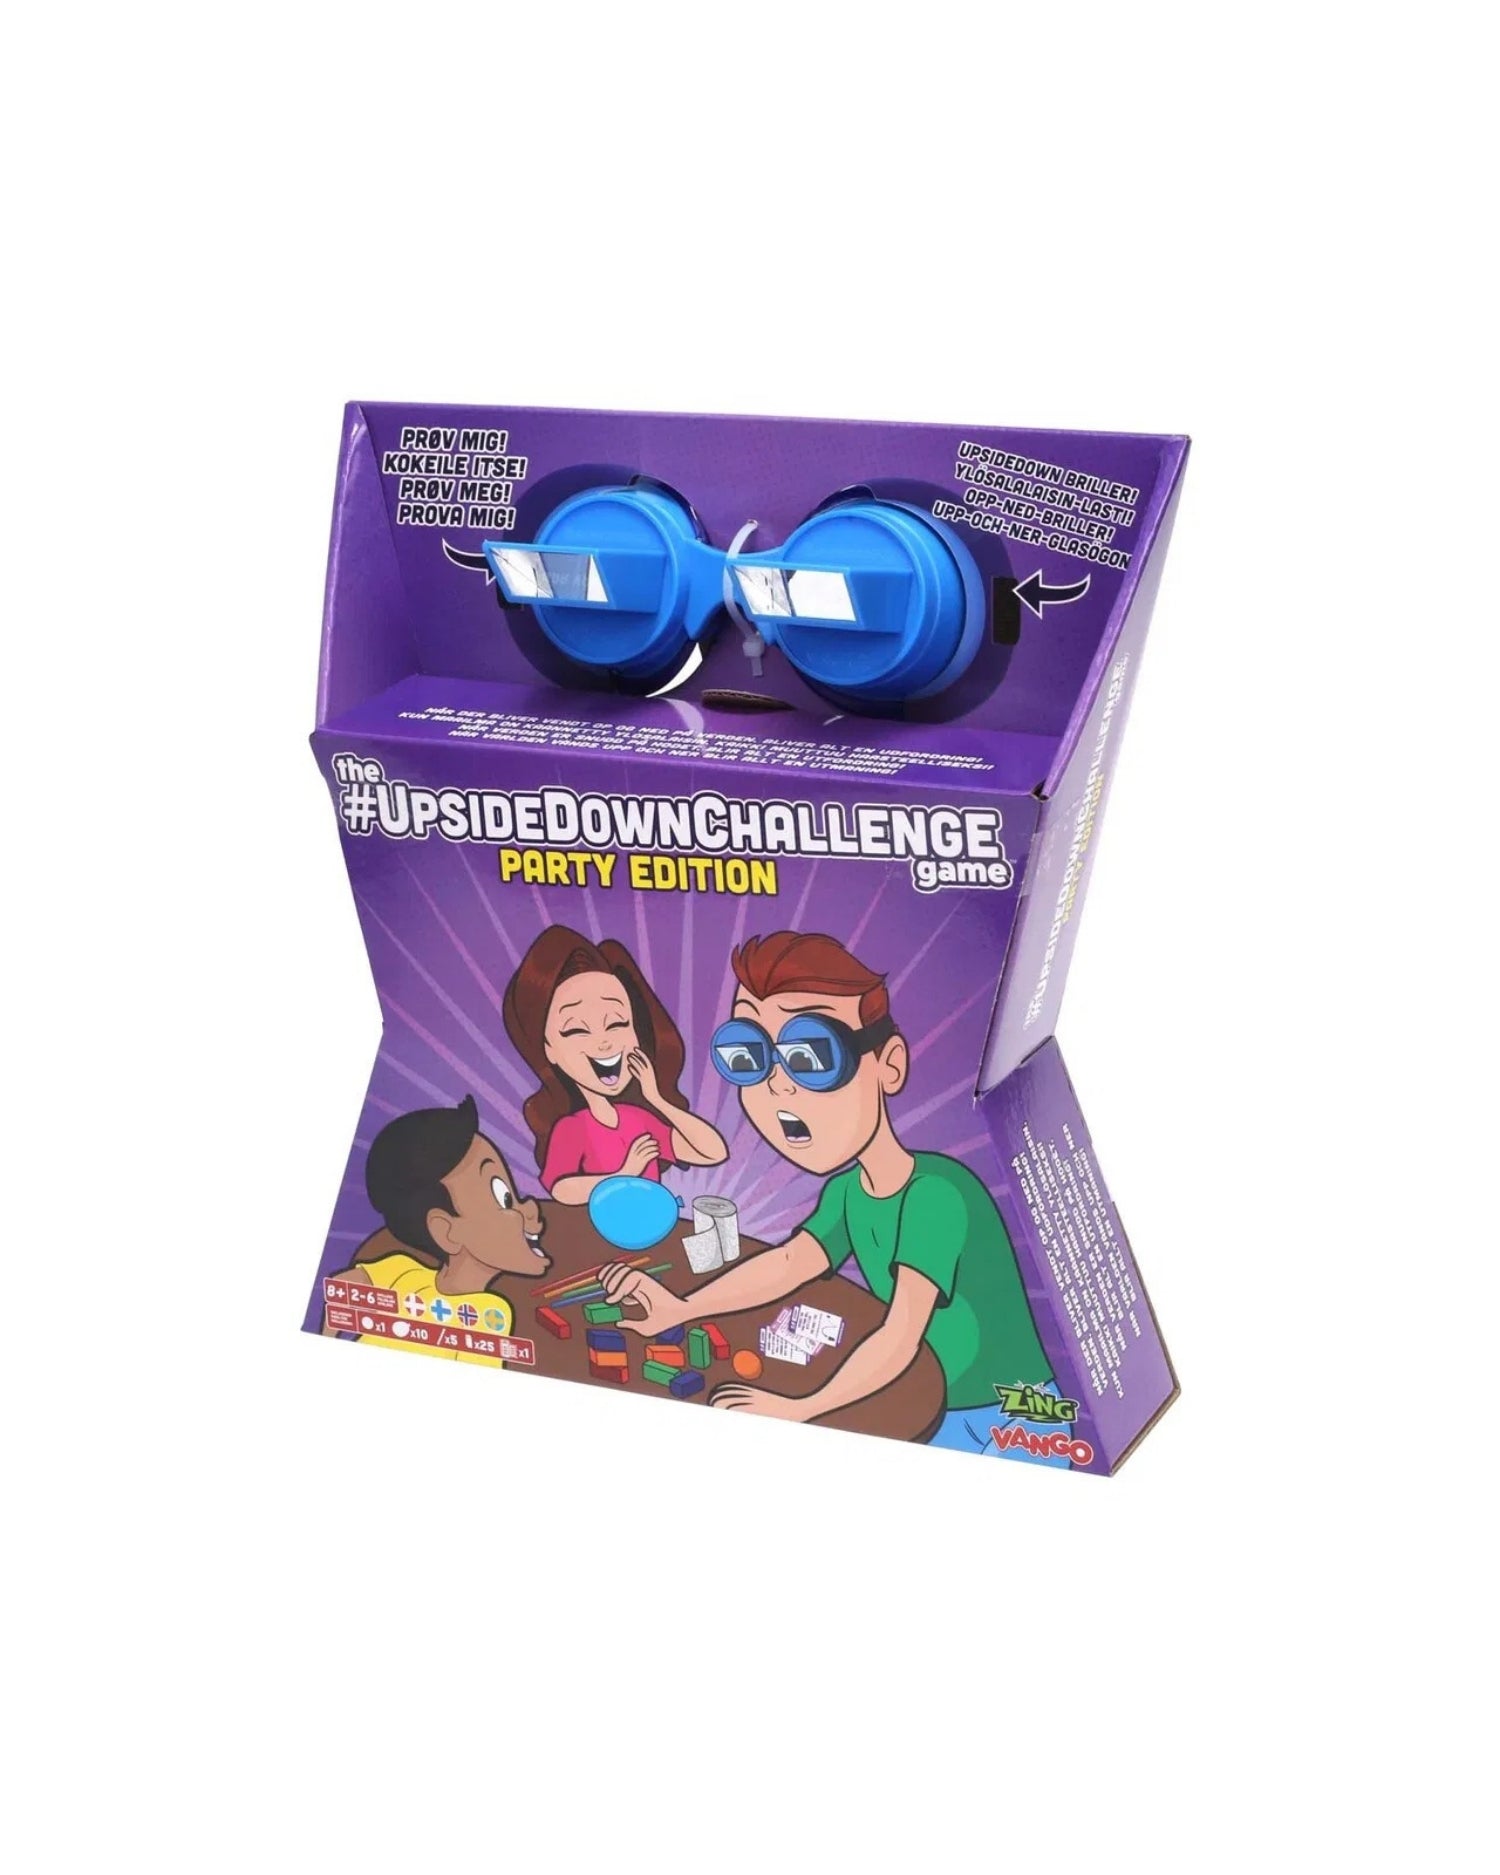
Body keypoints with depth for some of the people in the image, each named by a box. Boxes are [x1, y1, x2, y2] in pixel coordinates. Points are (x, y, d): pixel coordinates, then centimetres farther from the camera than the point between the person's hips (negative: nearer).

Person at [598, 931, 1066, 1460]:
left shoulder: (935, 1193, -28)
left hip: (1009, 1422, -7)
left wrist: (799, 1409, -29)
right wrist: (680, 1310, -12)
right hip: (935, 1411, 7)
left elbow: (899, 1340, -31)